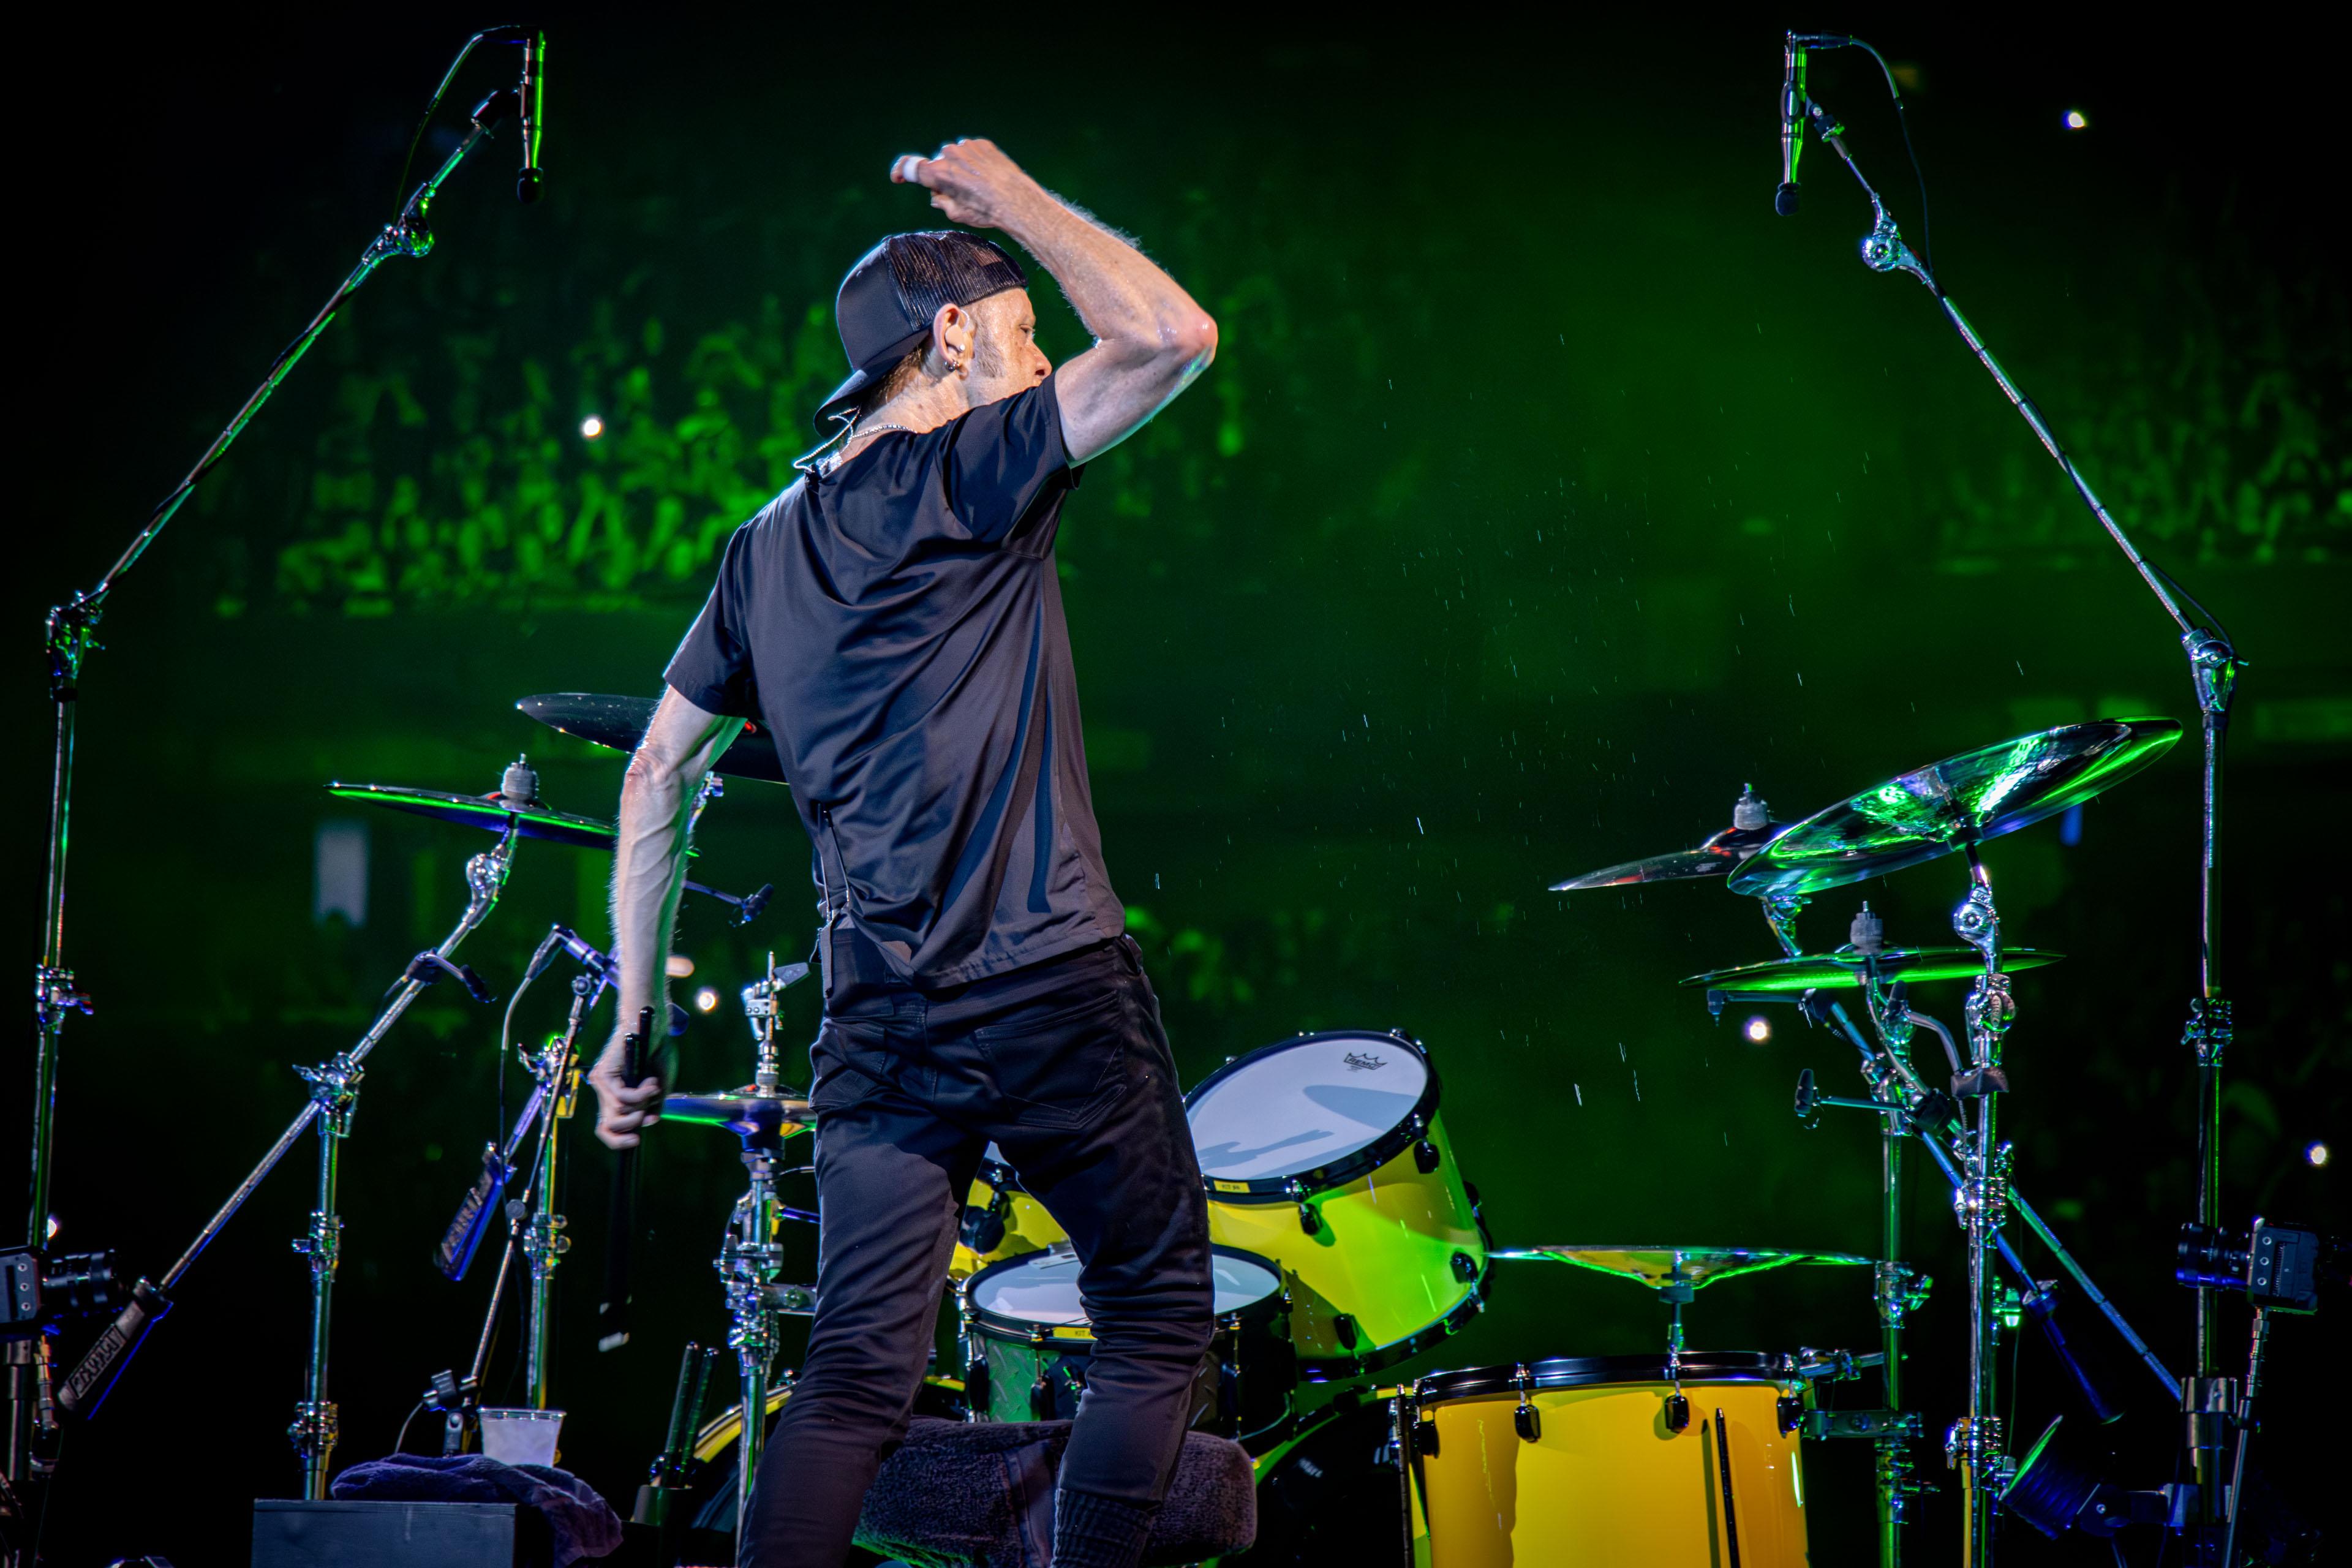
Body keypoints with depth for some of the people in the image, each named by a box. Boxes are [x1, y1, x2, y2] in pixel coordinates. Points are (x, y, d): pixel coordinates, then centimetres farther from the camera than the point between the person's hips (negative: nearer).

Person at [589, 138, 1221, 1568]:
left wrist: (636, 1017, 22)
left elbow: (660, 772, 18)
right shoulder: (968, 472, -5)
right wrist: (1011, 199, 1)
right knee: (1160, 1320, 9)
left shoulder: (769, 546, 16)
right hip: (1055, 987, -6)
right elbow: (1172, 335, -14)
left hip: (882, 1021, 6)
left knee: (857, 1373, 2)